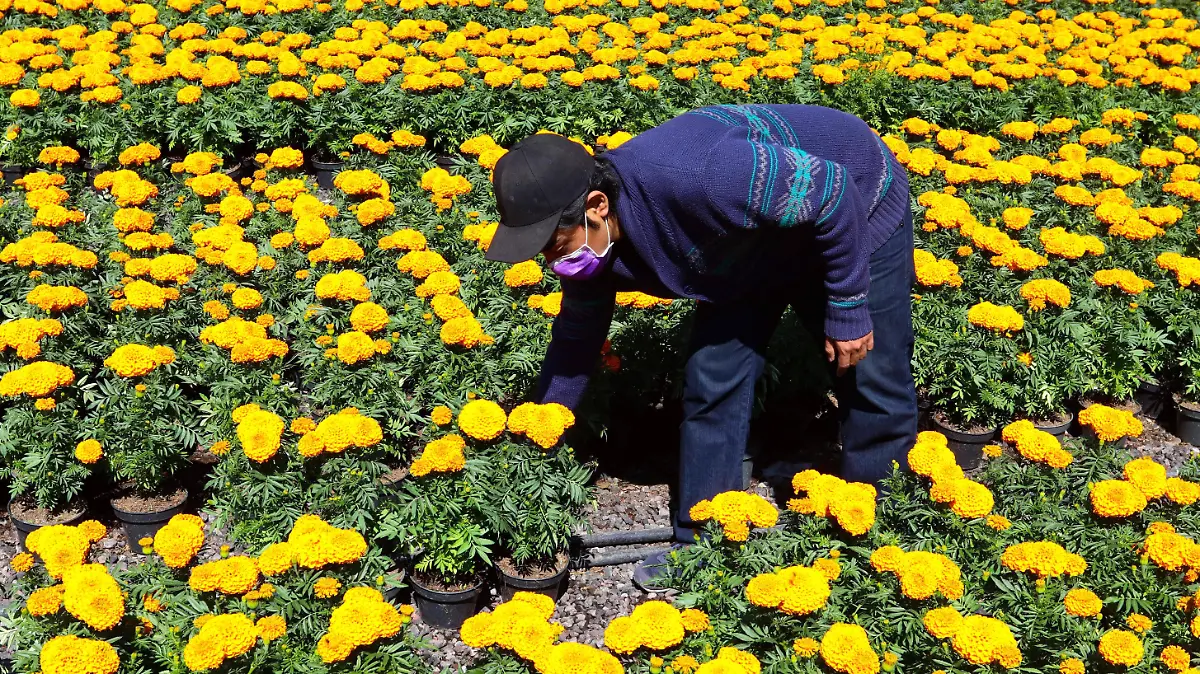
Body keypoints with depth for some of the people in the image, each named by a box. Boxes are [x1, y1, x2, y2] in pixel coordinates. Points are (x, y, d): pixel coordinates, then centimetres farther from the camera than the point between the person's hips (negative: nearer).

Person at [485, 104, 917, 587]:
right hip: (757, 243, 6)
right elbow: (576, 338, -2)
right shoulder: (592, 239, -19)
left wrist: (848, 312, -25)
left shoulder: (691, 178, -44)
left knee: (873, 385, -1)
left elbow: (831, 190, -33)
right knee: (712, 384, 0)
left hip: (856, 208, -5)